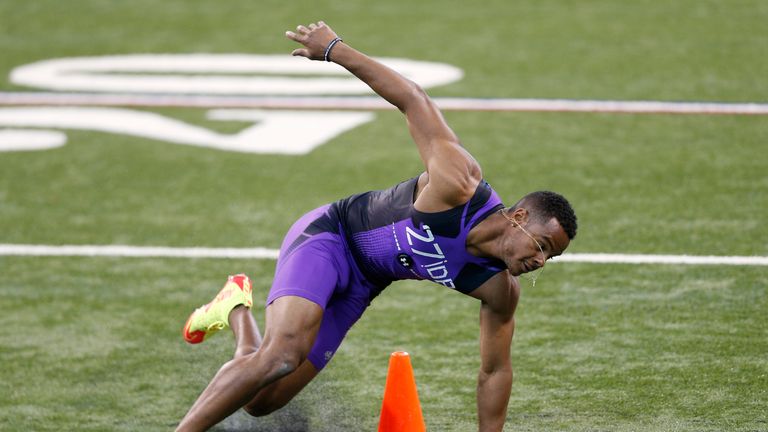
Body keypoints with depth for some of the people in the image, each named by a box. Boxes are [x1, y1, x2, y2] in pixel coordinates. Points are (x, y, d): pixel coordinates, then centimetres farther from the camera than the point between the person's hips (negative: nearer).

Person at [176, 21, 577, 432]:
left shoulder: (500, 291, -14)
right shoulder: (458, 187, -31)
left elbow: (495, 372, 0)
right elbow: (414, 100, -22)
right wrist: (334, 49, -17)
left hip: (359, 286, 6)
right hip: (328, 236, -6)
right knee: (283, 355, -34)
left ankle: (237, 310, 31)